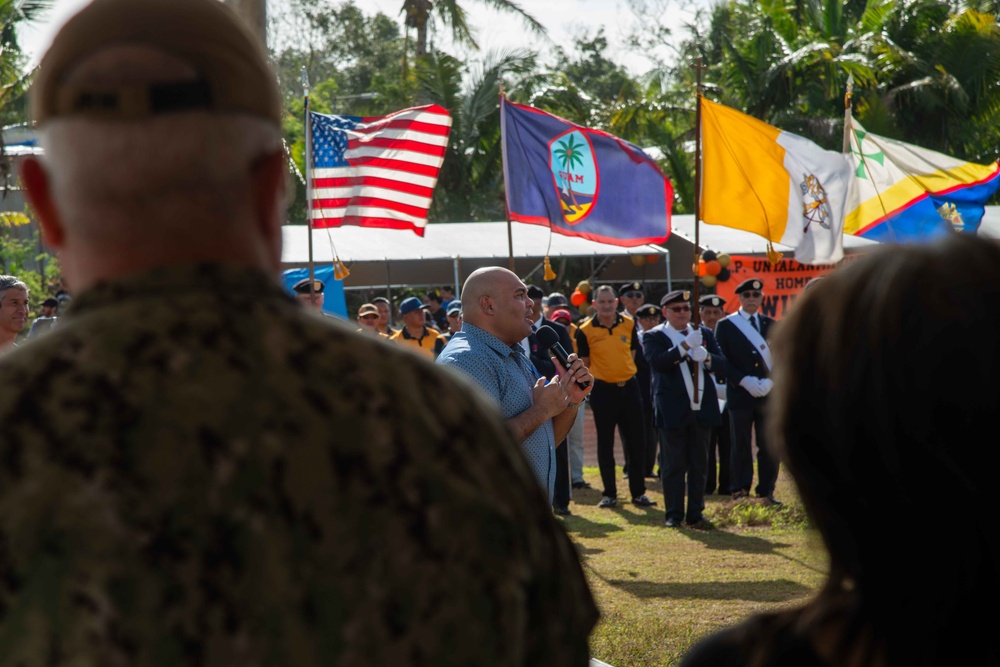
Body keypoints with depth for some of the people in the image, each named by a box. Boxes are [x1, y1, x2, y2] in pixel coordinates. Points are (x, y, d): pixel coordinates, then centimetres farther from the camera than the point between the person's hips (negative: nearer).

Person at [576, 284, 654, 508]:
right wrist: (603, 376, 2)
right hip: (603, 390, -2)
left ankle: (638, 492, 13)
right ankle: (609, 494, 11)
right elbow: (584, 363, 1)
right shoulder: (585, 330, -8)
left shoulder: (629, 324, 0)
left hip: (628, 387, 2)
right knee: (605, 445, 4)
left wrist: (622, 372, 11)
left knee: (635, 443, 5)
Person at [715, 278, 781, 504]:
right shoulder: (725, 325, 4)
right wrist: (744, 381, -14)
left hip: (769, 393, 3)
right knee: (740, 446, 0)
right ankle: (739, 492, 6)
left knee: (769, 447, 2)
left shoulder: (770, 325, 13)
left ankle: (766, 492, 9)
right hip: (740, 395, -3)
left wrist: (770, 380, -10)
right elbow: (722, 361, -2)